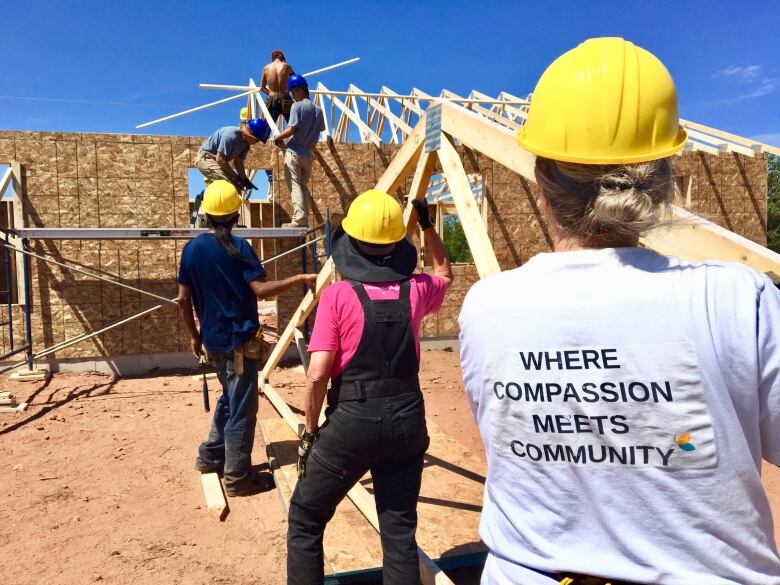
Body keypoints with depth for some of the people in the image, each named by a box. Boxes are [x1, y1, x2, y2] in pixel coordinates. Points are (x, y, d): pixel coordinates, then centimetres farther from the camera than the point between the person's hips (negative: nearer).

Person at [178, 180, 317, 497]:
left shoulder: (191, 248, 4)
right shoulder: (238, 246, -14)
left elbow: (184, 298, 7)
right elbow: (261, 289, -24)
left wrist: (194, 335, 17)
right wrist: (299, 278, -17)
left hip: (213, 339, 7)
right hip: (238, 339, -7)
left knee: (229, 398, 24)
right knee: (242, 408, 2)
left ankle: (211, 456, 33)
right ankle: (237, 477, 9)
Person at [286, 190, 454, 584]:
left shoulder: (338, 295, -10)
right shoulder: (416, 290, 0)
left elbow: (317, 375, -14)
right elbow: (444, 273, 26)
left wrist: (310, 430, 0)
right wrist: (427, 226, 28)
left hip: (353, 420, -4)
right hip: (407, 418, 4)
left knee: (305, 518, 16)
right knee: (400, 527, 15)